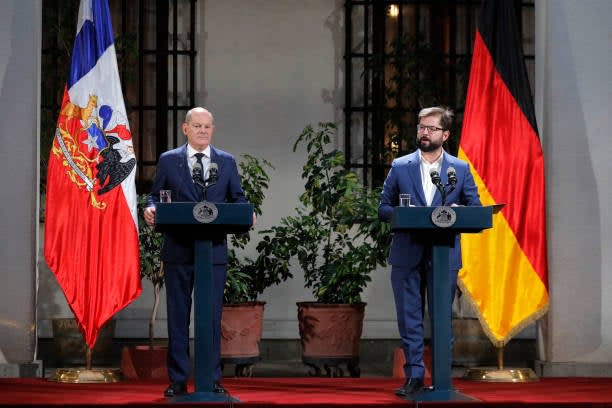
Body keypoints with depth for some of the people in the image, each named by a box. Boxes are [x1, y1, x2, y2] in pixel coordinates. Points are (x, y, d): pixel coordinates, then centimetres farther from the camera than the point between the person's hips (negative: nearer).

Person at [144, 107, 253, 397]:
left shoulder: (227, 162, 11)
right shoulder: (168, 160, 8)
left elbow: (237, 198, 11)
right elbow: (156, 196, 9)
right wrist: (151, 209, -13)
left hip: (214, 250, 1)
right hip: (178, 250, -1)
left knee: (212, 316, 1)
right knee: (178, 316, 3)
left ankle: (212, 380, 6)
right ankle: (178, 381, 8)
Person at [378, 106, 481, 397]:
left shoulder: (461, 169, 8)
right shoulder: (400, 167, 9)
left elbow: (476, 209, 7)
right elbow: (383, 209, 8)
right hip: (407, 254, 1)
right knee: (409, 318, 1)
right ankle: (414, 376, 7)